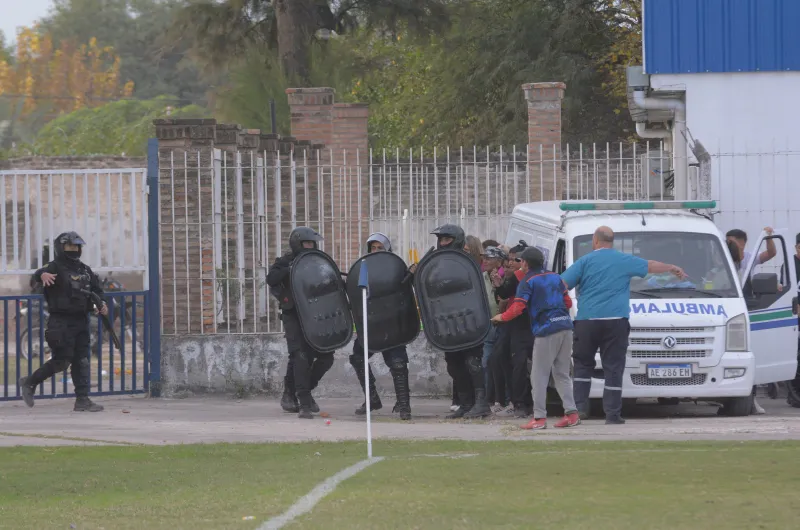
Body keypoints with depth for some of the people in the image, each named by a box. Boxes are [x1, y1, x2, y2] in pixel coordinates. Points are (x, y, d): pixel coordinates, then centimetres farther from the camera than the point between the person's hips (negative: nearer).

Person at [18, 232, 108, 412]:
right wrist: (43, 275, -53)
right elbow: (39, 274, -28)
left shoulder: (84, 269, 14)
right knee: (61, 361, -9)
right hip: (61, 321, -7)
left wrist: (102, 303, 1)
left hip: (81, 321, 7)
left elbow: (97, 288, 21)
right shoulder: (55, 268, -9)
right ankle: (29, 383, 10)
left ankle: (82, 400, 6)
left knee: (82, 361, 4)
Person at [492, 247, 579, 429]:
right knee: (561, 374, 13)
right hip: (565, 327, 7)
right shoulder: (555, 278, 17)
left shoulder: (527, 282, -2)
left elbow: (517, 308, -9)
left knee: (539, 376, -2)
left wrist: (502, 317, 7)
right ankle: (571, 413, 5)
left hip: (546, 331, -7)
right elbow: (568, 302, 19)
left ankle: (539, 417, -6)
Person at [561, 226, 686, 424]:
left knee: (583, 365, 12)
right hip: (615, 322, 1)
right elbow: (651, 266, 21)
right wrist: (673, 268, 39)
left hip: (587, 321, -1)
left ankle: (580, 407, 3)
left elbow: (561, 284, -5)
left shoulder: (585, 261, 3)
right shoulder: (625, 261, 8)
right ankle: (612, 414, 0)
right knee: (613, 368, 2)